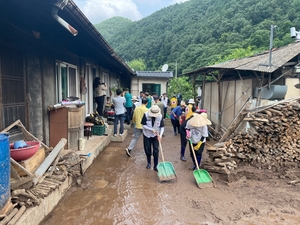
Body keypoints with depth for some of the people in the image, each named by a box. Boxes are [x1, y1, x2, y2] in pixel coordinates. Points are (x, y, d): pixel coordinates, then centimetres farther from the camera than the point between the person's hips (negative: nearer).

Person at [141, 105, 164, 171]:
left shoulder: (160, 116, -19)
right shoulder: (146, 115, -23)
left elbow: (162, 127, -11)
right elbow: (144, 125, -18)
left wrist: (160, 135, -26)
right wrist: (152, 129, -27)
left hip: (155, 135, 0)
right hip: (147, 135, 0)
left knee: (156, 150, -3)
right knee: (147, 150, 11)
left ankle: (155, 165, 11)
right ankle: (149, 163, 35)